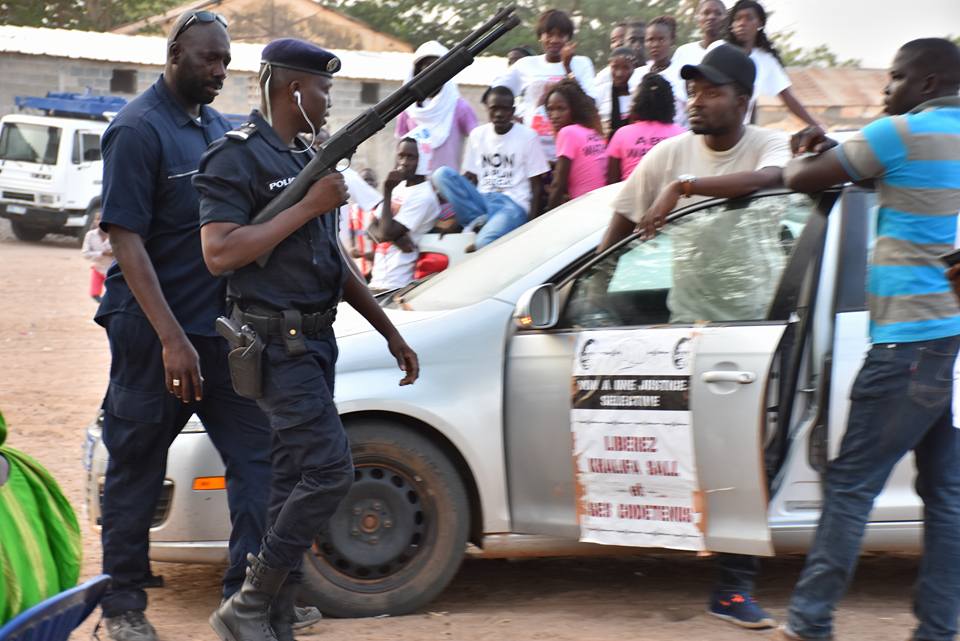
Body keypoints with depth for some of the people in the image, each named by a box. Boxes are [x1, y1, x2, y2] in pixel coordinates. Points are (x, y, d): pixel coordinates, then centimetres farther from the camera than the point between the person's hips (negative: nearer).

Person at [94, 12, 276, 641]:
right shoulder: (139, 129, -10)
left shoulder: (218, 127, 12)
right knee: (137, 471, 4)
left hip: (221, 329, 7)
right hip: (155, 332, -7)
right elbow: (126, 241, -16)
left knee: (257, 453, 1)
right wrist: (173, 340, -22)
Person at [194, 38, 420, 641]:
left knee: (295, 483, 7)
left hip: (315, 340, 9)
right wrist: (308, 207, -19)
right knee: (330, 469, -16)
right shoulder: (237, 157, -10)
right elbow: (219, 253, -22)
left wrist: (391, 332, 22)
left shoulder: (308, 159, 18)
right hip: (278, 341, -9)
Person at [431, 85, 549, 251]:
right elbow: (470, 178, 16)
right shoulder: (478, 135, 12)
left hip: (513, 204, -6)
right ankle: (480, 223, -25)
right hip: (482, 202, 6)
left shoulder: (527, 136, 0)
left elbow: (536, 185, 0)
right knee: (442, 174, -22)